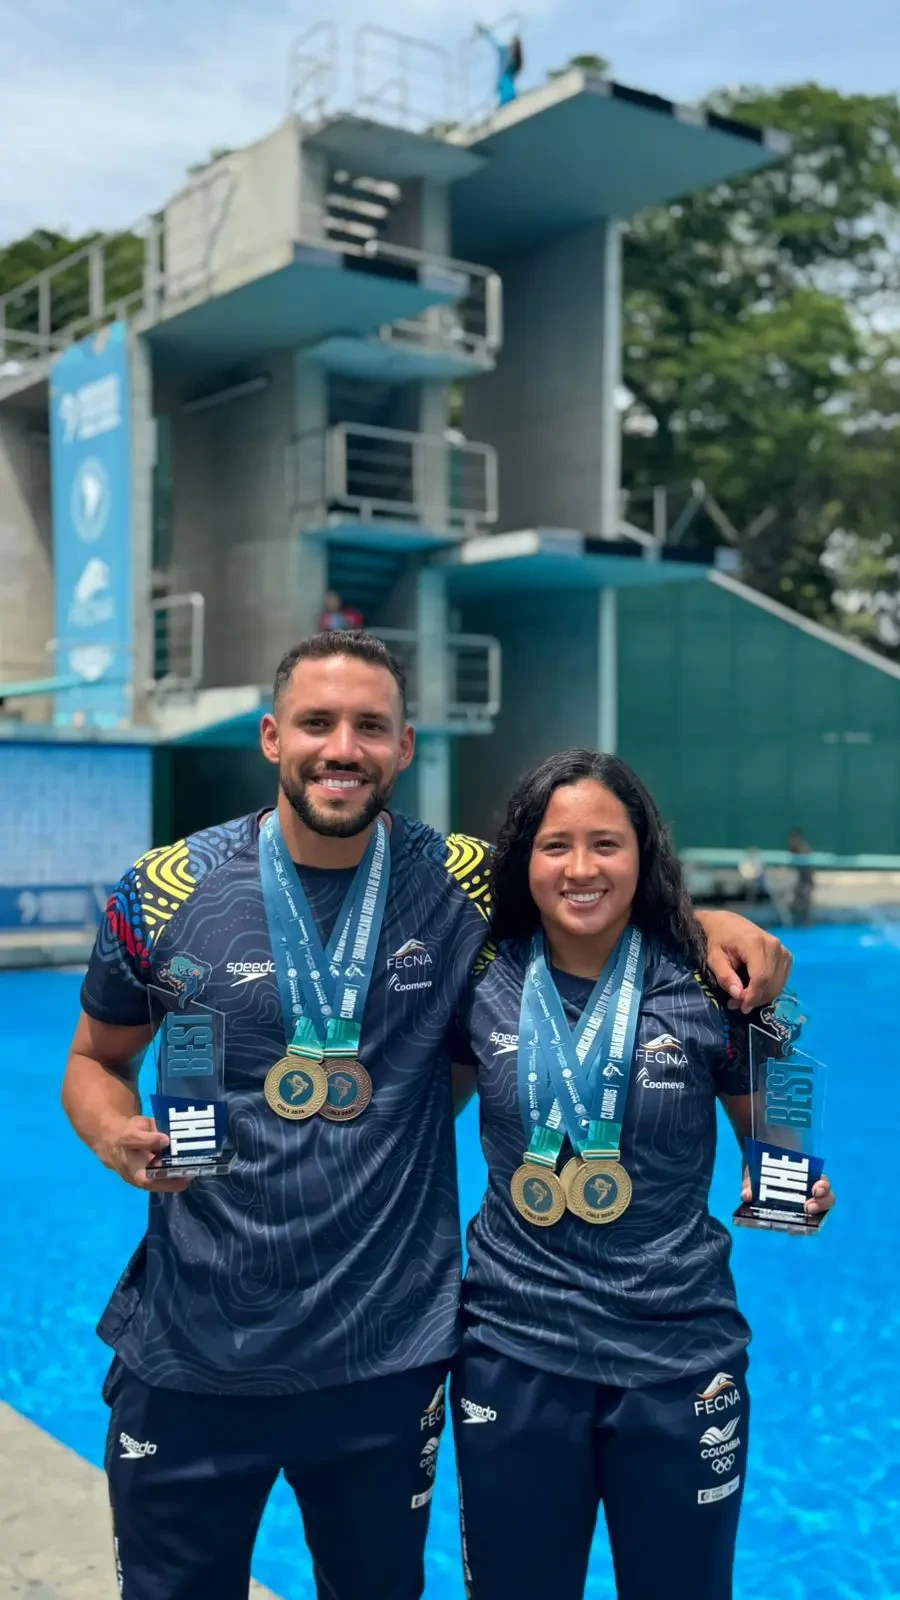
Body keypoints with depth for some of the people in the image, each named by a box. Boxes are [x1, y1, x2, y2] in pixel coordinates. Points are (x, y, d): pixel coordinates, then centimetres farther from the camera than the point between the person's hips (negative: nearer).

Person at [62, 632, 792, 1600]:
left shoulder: (461, 884, -7)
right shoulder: (168, 893, -7)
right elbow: (97, 1059, 6)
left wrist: (712, 922, -10)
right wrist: (115, 1136, -16)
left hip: (388, 1359, 1)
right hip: (188, 1362, 0)